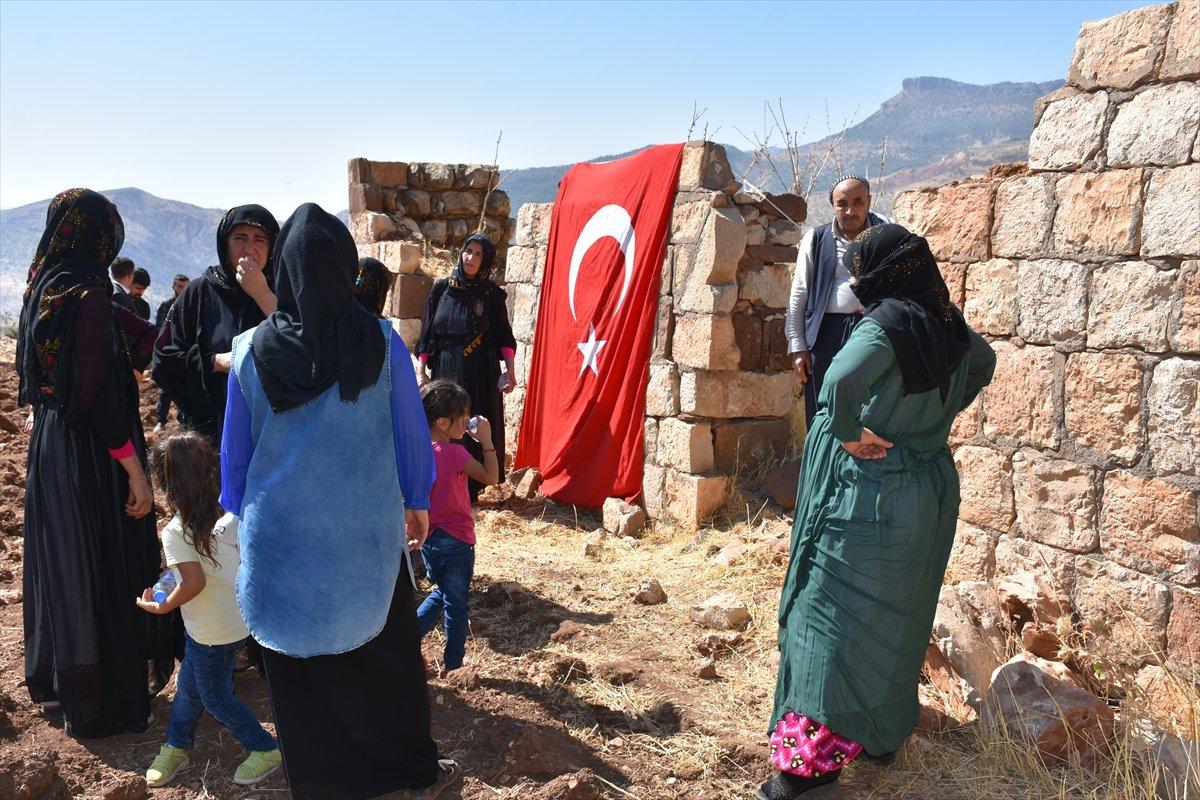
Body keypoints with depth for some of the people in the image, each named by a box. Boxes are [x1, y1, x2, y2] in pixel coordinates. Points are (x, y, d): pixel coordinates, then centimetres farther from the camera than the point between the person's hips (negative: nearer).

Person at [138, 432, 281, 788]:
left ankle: (266, 749, 24)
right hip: (239, 616, 7)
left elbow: (195, 582, -30)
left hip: (214, 631, -7)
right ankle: (177, 746, 41)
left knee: (217, 698, 13)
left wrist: (160, 606, -14)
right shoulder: (230, 513, -7)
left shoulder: (175, 532, -24)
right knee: (189, 685, 24)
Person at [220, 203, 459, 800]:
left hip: (281, 533, 1)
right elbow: (411, 432, -3)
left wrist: (238, 513, 18)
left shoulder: (252, 350, -8)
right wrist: (416, 501, 11)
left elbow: (235, 450, 3)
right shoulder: (380, 342, -11)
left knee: (297, 665, 16)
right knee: (386, 655, 16)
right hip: (365, 531, 0)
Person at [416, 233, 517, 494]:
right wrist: (421, 372, 1)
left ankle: (473, 488, 8)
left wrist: (510, 371, -10)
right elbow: (427, 333, 6)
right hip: (445, 370, 1)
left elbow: (505, 337, 2)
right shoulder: (441, 287, 4)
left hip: (481, 374, -1)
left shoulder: (492, 294, 2)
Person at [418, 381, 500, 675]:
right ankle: (452, 665, 21)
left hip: (428, 539, 6)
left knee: (441, 593, 27)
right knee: (457, 604, 10)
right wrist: (486, 441, -13)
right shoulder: (454, 453, -21)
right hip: (456, 540, -6)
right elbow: (491, 477, -19)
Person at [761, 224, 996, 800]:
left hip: (869, 501, -8)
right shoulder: (947, 322, 3)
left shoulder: (887, 324, -21)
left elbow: (842, 380, -41)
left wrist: (848, 433, -23)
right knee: (899, 614, 20)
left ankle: (818, 754, 3)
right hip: (930, 490, 8)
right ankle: (885, 729, 36)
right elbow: (983, 363, 25)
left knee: (837, 615, 0)